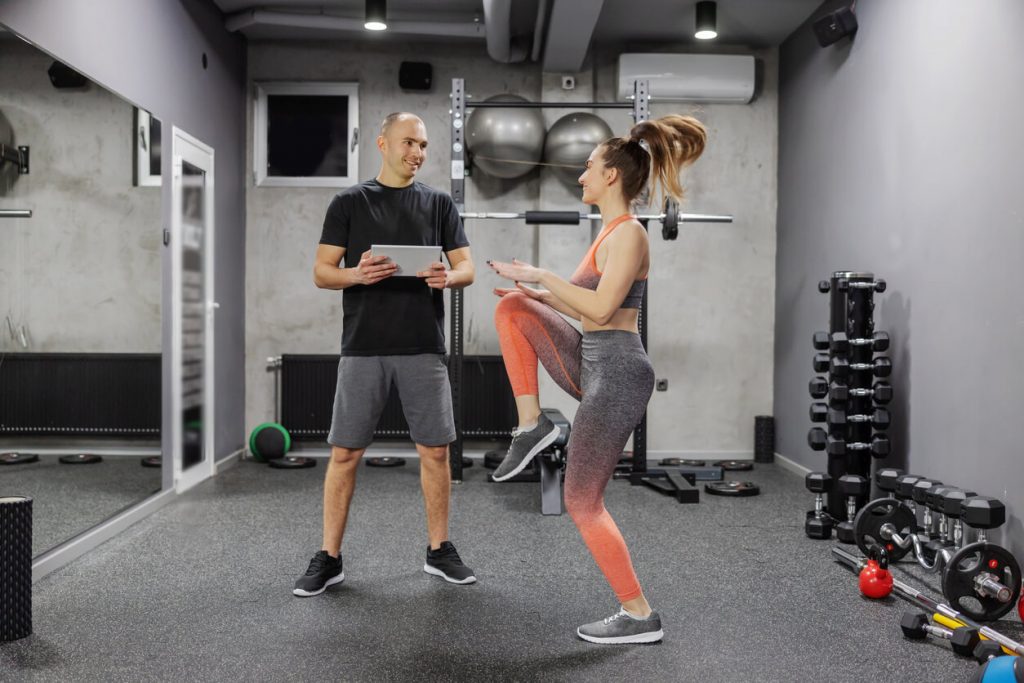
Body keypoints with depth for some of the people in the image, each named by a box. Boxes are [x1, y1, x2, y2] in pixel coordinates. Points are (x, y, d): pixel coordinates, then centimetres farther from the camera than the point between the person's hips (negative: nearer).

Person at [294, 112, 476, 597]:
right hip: (363, 348, -1)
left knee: (435, 450, 5)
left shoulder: (439, 204, 10)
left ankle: (439, 551, 21)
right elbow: (322, 272, 2)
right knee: (345, 453, 2)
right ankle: (328, 558, 14)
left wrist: (448, 277, -16)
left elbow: (467, 268, 8)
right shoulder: (349, 202, 5)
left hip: (423, 347, 2)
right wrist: (357, 274, -19)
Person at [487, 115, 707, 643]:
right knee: (513, 309, 10)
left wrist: (539, 274, -17)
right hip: (593, 366, 9)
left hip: (616, 374, -9)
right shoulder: (612, 232, 15)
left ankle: (639, 616, 11)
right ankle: (532, 424, 8)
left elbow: (601, 308, -25)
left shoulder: (628, 233, -14)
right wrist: (537, 291, 18)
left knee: (582, 502, -2)